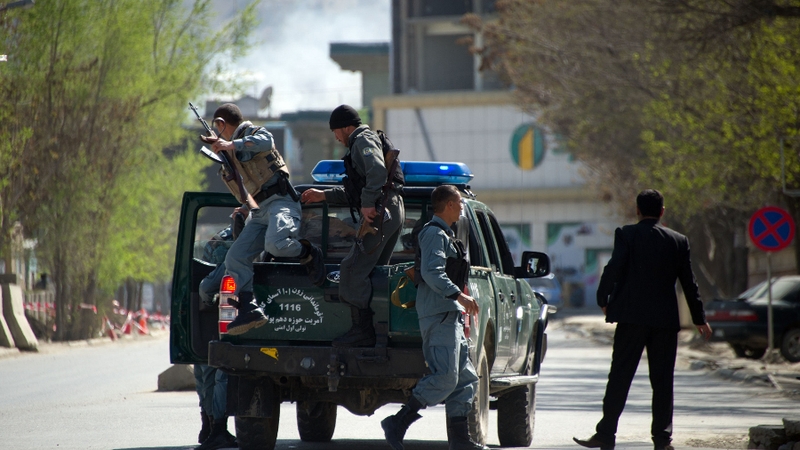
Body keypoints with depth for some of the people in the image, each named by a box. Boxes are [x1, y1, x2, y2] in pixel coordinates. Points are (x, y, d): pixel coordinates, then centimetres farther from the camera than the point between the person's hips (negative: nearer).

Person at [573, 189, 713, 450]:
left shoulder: (626, 235, -2)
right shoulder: (678, 241, 7)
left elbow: (613, 269, -11)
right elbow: (689, 282, 9)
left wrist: (603, 300, 4)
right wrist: (699, 319, 17)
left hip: (633, 316, -2)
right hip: (666, 319, 2)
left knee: (620, 377, -1)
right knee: (662, 379, 6)